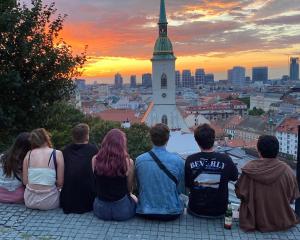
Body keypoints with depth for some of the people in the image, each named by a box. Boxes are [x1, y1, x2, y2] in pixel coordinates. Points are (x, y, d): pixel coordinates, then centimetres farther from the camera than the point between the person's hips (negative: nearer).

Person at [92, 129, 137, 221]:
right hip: (122, 209, -3)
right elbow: (129, 189, -4)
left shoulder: (95, 159, -10)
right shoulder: (128, 162, -17)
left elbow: (96, 184, 5)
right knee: (134, 198, 32)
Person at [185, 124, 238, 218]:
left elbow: (187, 185, -5)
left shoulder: (190, 160, -18)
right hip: (219, 212, 0)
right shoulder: (225, 160, -20)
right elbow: (234, 178, 0)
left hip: (195, 210, 0)